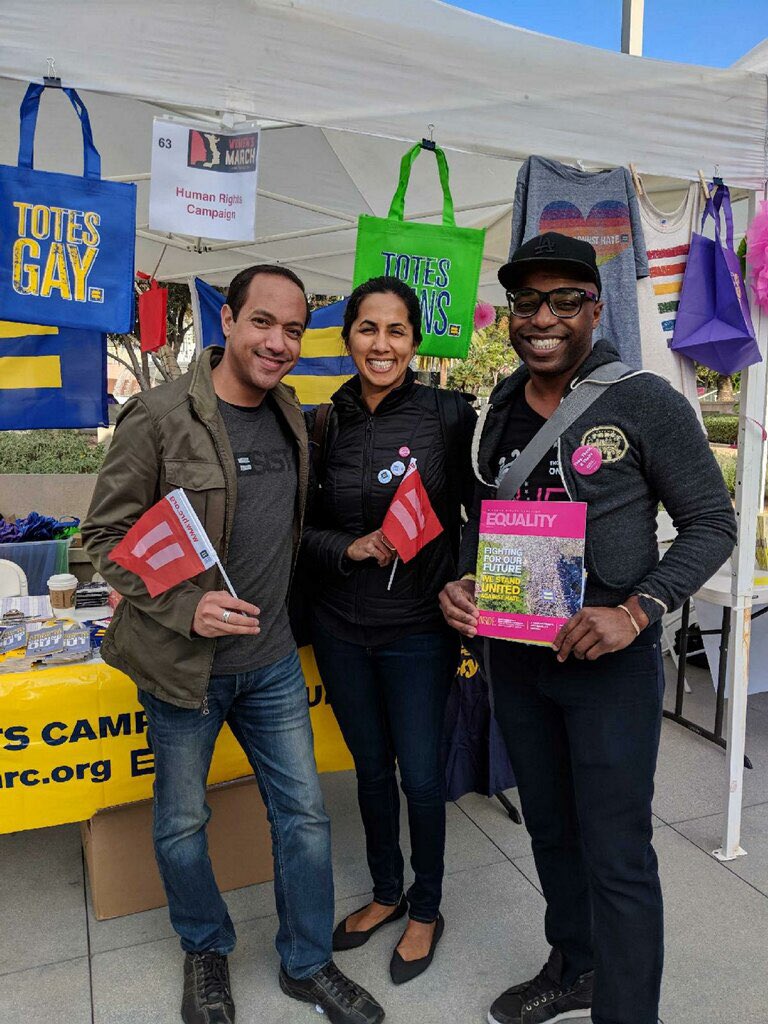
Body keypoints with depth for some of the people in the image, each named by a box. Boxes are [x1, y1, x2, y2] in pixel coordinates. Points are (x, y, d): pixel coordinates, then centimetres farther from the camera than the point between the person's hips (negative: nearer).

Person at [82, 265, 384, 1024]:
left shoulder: (291, 418, 3)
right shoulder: (159, 417, -15)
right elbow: (106, 535, -12)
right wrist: (183, 609, -22)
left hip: (271, 660, 5)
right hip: (183, 662, -4)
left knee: (304, 816, 12)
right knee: (181, 823, 16)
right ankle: (206, 950, 45)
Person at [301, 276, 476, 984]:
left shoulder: (450, 414, -8)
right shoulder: (326, 425, 0)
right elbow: (306, 528, 4)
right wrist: (350, 548, -14)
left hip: (420, 628, -3)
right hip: (341, 629, 3)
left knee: (421, 777, 9)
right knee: (371, 767, 19)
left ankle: (427, 910, 37)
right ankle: (387, 893, 44)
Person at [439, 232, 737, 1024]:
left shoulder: (644, 402, -11)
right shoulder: (495, 416, 5)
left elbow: (712, 522, -9)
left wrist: (636, 611, -21)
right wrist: (462, 582, -4)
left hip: (610, 660, -5)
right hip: (514, 657, 6)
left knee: (616, 855, 3)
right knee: (550, 830, 21)